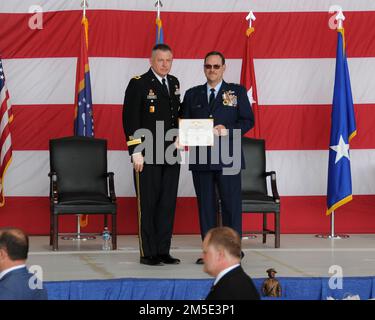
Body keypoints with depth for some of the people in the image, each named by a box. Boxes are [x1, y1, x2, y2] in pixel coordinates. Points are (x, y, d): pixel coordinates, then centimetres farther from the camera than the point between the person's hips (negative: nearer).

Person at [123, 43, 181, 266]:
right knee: (148, 204, -1)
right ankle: (148, 253, 5)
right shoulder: (139, 84, -6)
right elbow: (130, 119, -9)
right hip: (147, 155, -6)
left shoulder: (174, 83, 14)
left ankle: (163, 251, 13)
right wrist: (136, 151, -14)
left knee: (168, 203, 7)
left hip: (171, 155, 6)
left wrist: (179, 138, 8)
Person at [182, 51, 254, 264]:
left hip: (228, 158, -3)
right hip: (201, 158, 3)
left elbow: (248, 120, 2)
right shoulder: (193, 94, 15)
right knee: (206, 205, 5)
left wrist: (227, 131, -13)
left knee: (231, 204, -3)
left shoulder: (237, 92, 7)